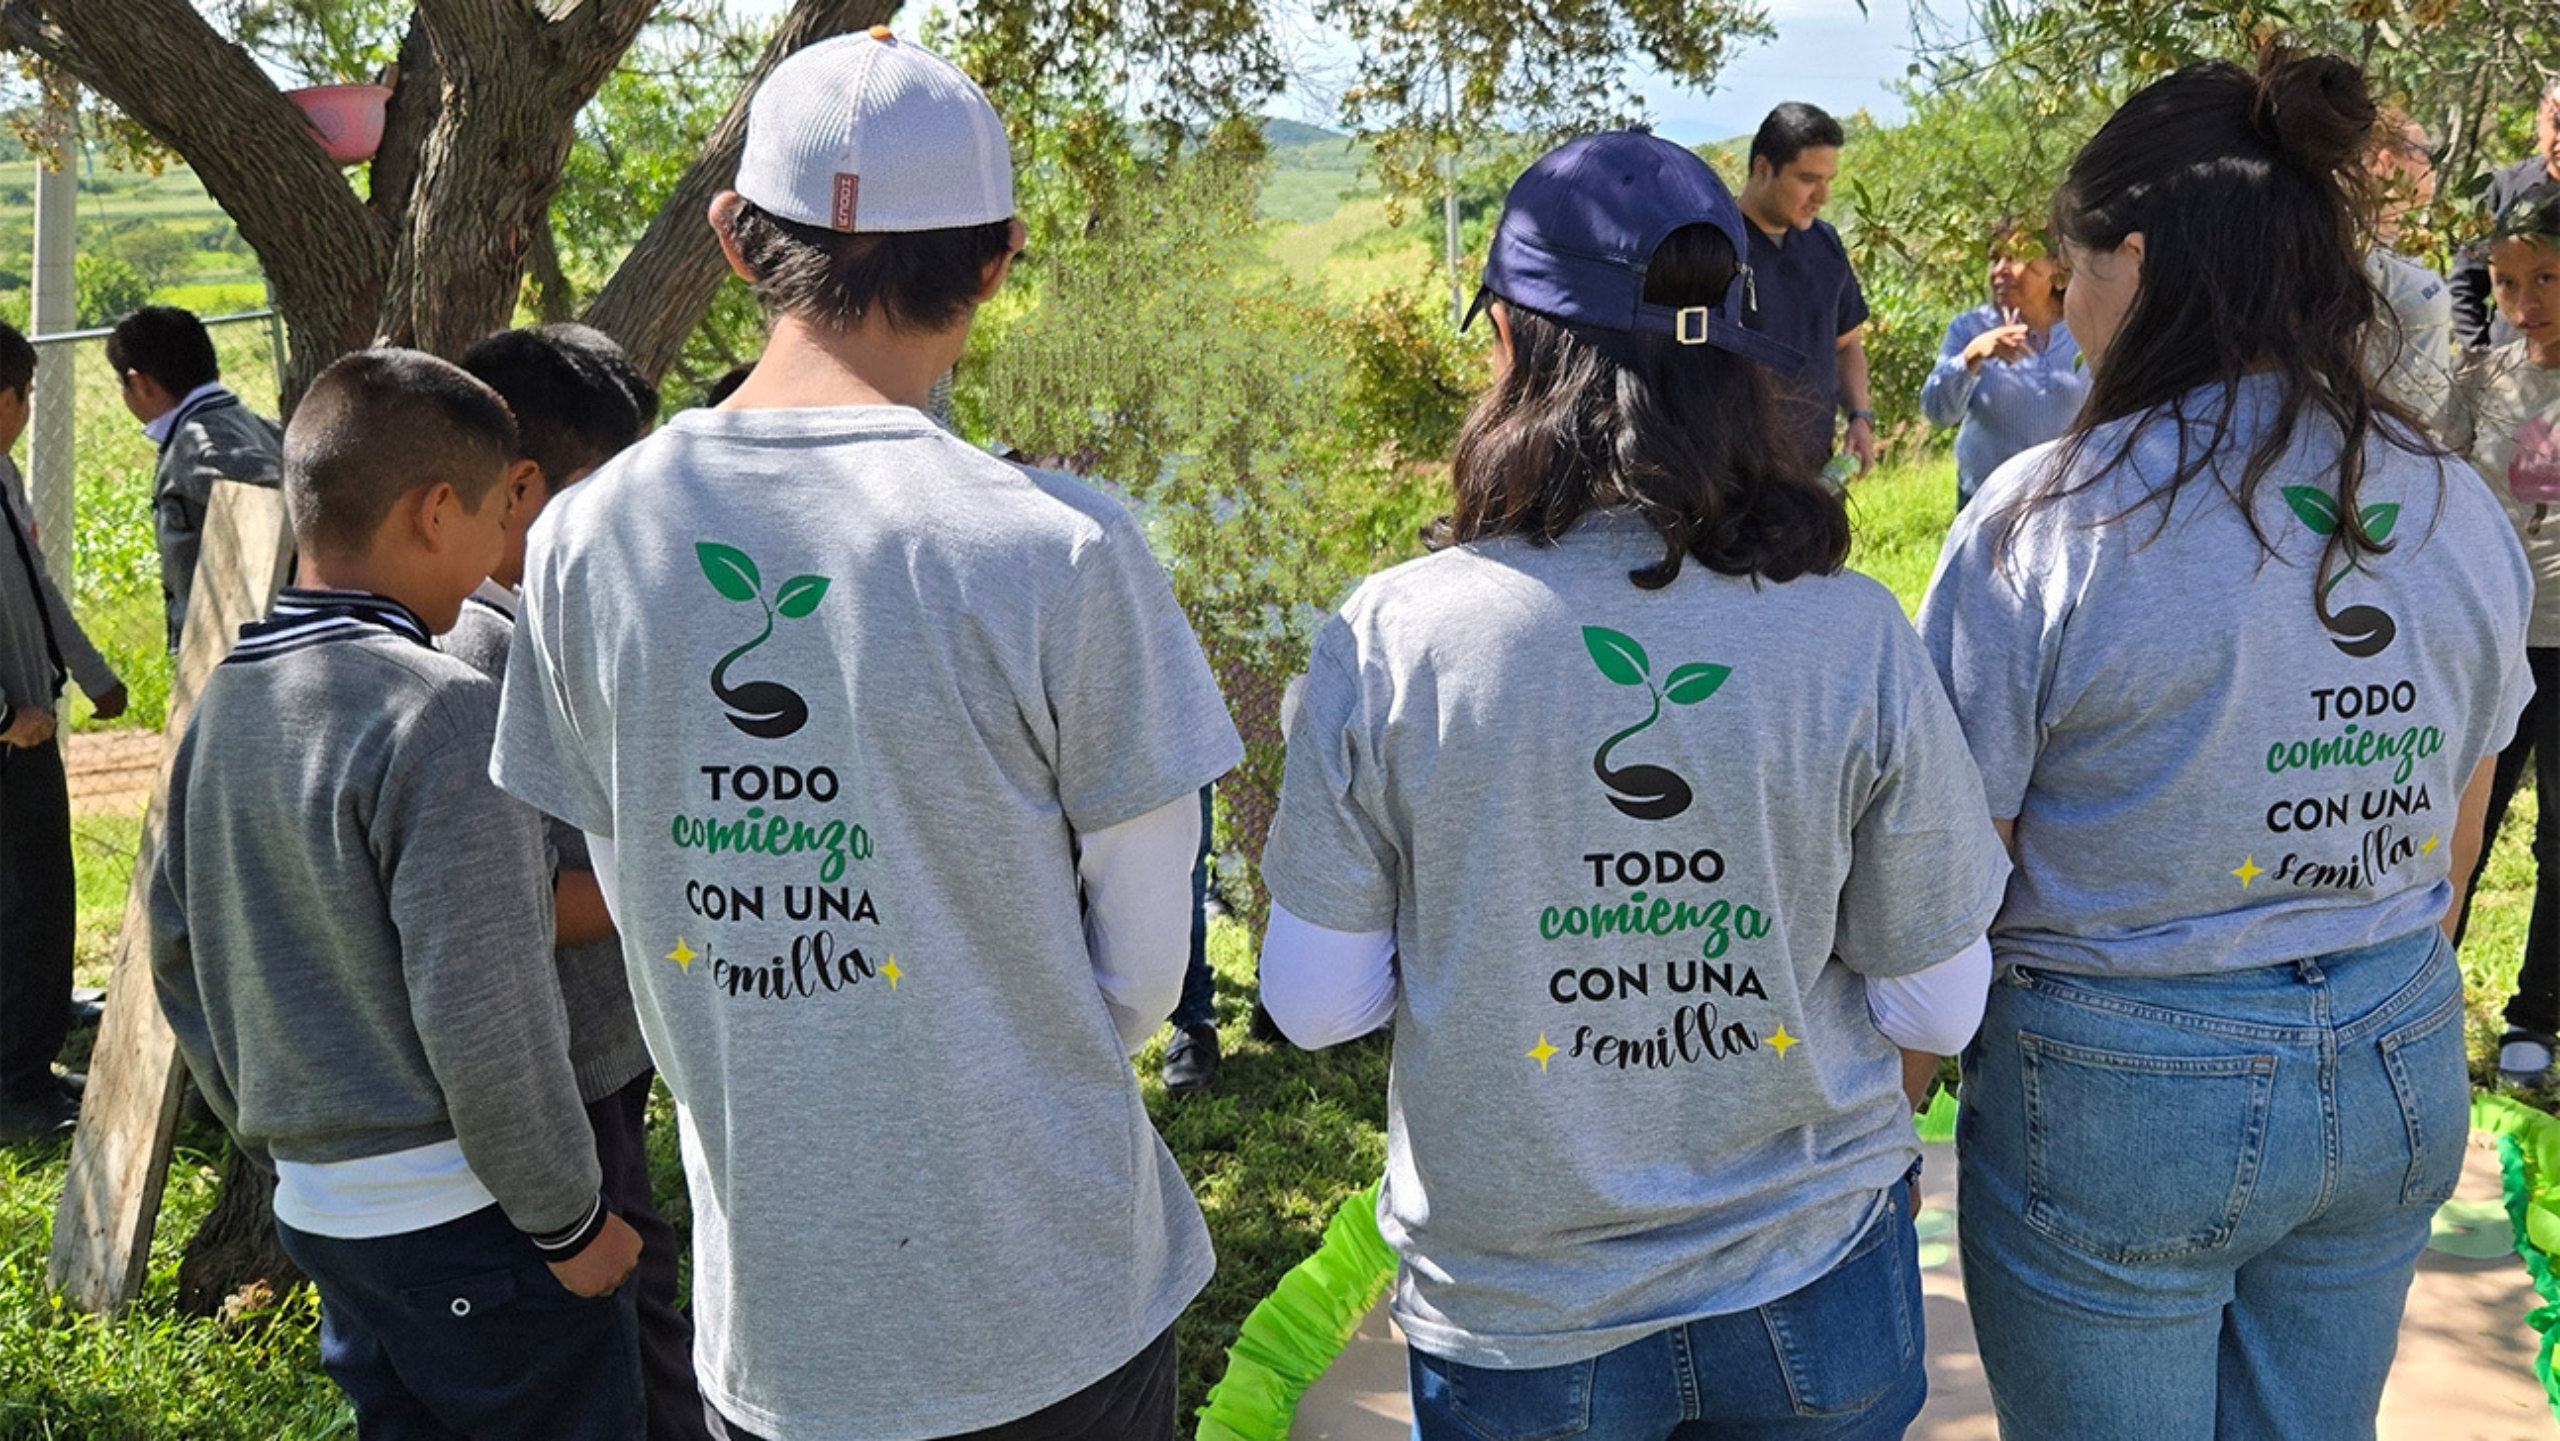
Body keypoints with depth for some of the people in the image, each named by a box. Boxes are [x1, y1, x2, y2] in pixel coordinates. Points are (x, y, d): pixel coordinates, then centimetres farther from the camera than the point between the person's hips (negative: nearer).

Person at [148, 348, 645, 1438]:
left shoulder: (226, 699, 5)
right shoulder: (441, 710, -20)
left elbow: (176, 951, 14)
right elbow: (485, 1017, -23)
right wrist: (569, 1220, -12)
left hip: (318, 1208, 8)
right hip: (465, 1223, -8)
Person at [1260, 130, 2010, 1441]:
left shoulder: (1387, 640, -18)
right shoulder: (1854, 638, -15)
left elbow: (1316, 1003, -8)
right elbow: (1937, 1008, -5)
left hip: (1518, 1324, -1)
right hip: (1818, 1295, 2)